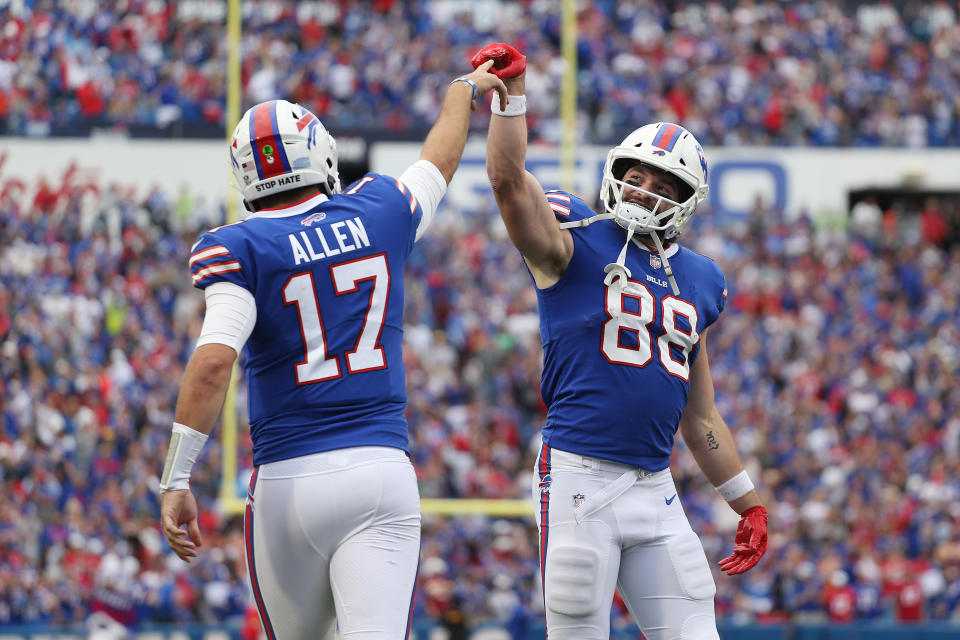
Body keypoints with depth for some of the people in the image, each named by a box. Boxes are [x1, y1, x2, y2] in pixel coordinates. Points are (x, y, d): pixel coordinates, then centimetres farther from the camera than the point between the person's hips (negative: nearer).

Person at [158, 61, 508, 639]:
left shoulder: (242, 248, -2)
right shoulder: (380, 213, 8)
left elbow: (214, 360, -16)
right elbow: (439, 161, 31)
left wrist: (177, 481, -14)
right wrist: (464, 91, 52)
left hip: (288, 482, -1)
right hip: (382, 471, 1)